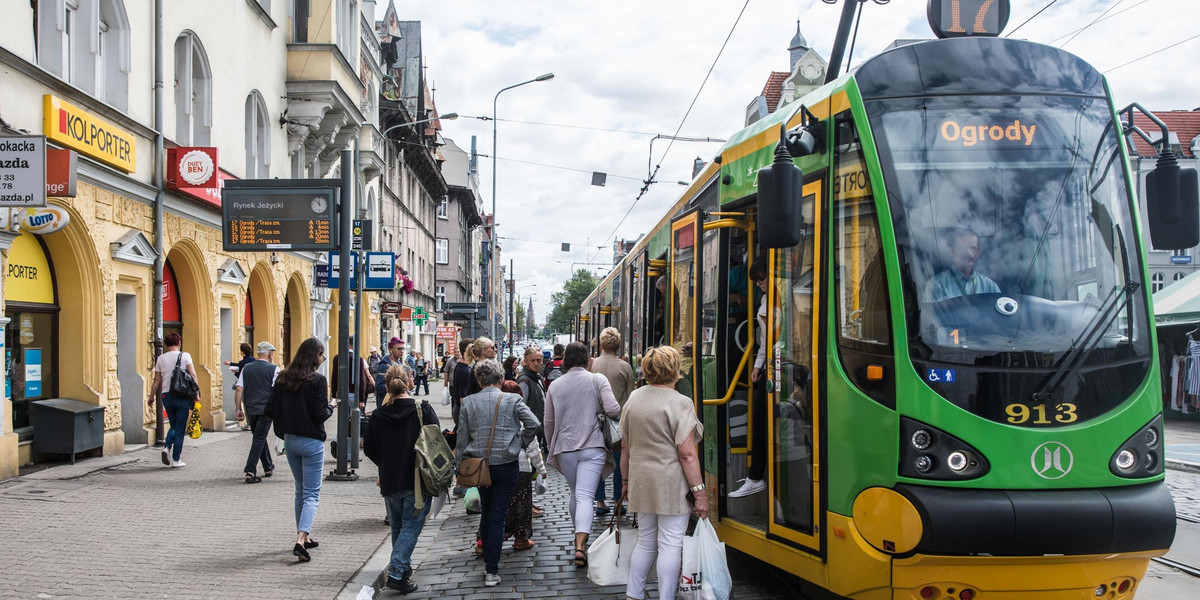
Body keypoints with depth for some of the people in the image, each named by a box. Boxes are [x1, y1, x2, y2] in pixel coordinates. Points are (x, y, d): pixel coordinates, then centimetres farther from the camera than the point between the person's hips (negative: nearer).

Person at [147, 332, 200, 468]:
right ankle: (176, 460, 3)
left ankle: (167, 446, -5)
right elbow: (192, 375, -12)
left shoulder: (161, 359, 5)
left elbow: (156, 380, 6)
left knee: (173, 425, 20)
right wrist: (196, 393, -9)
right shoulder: (185, 356, -2)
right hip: (182, 396, -3)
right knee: (180, 428, 4)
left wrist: (151, 397, 16)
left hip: (167, 395, 3)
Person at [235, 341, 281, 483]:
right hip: (266, 409, -4)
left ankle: (268, 467, 30)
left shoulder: (246, 368, 8)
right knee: (259, 439, -3)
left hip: (250, 409, 4)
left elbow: (239, 389, 3)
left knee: (259, 437, 19)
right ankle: (250, 472, -12)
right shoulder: (274, 369, -4)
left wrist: (239, 409, 6)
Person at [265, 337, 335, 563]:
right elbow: (321, 415, -17)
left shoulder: (283, 378, 2)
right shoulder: (317, 380, -15)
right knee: (312, 494, -2)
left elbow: (270, 411, 1)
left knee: (301, 490, 21)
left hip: (290, 440, 6)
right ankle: (301, 540, -17)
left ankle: (305, 536, 27)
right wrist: (331, 405, 2)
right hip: (311, 442, -6)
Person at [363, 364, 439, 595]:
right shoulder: (423, 409, -9)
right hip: (418, 480, -3)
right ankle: (396, 573, -12)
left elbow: (369, 448, 5)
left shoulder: (378, 415, -1)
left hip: (390, 481, 3)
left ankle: (404, 568, 28)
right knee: (411, 526, 0)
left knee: (397, 527, 19)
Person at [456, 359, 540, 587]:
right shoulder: (512, 400, -8)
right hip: (506, 465, -2)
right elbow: (533, 424, -15)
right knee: (497, 517, 1)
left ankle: (487, 560, 29)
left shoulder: (468, 402, -2)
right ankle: (491, 570, 0)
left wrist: (460, 467, 9)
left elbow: (462, 438, 1)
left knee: (486, 513, 20)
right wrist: (521, 443, 3)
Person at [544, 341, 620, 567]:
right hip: (592, 447, -3)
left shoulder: (555, 385, 7)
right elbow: (613, 409, -13)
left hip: (564, 448, 3)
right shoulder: (597, 380, -3)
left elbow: (549, 422, 12)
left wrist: (551, 447, 25)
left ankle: (579, 538, 32)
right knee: (585, 496, -9)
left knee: (575, 494, 20)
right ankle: (580, 545, -23)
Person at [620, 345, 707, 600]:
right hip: (671, 483, -6)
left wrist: (627, 480, 24)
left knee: (645, 540, 17)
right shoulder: (680, 403, -12)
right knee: (671, 543, 0)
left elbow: (625, 446, 14)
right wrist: (699, 491, -12)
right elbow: (686, 454, -16)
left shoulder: (634, 398, 7)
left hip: (641, 482, 7)